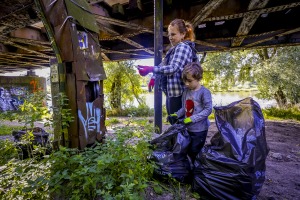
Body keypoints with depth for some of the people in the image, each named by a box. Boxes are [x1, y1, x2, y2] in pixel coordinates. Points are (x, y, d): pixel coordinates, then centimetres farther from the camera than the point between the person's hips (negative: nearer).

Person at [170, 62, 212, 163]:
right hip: (188, 128, 7)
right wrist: (177, 114, -6)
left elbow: (208, 109, -18)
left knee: (195, 152, 8)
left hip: (200, 129, -6)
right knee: (188, 150, 21)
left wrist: (192, 118, -22)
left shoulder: (204, 92, -17)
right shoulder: (186, 91, 2)